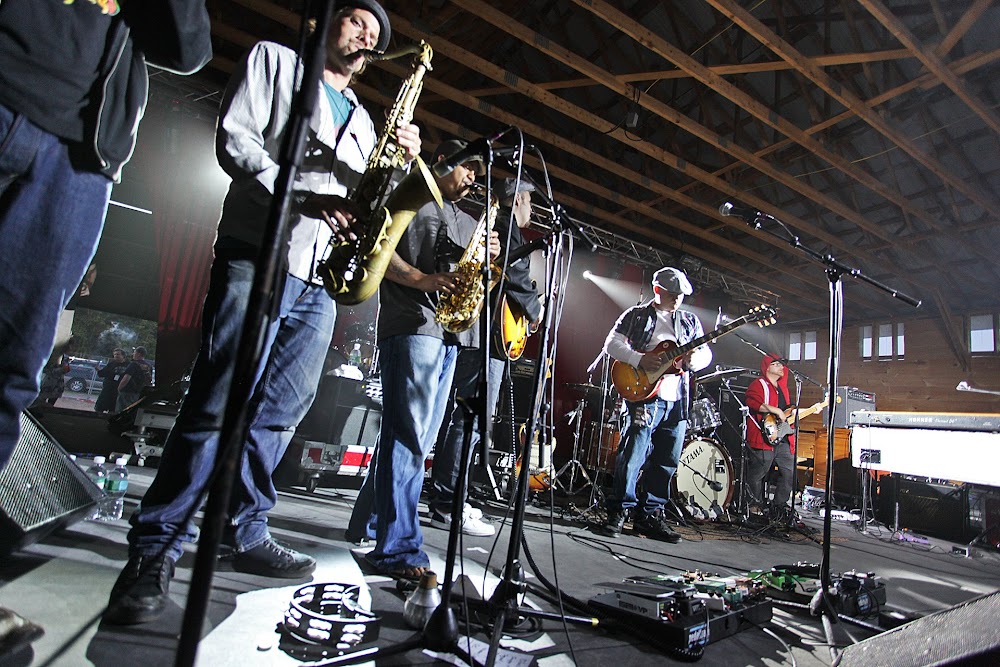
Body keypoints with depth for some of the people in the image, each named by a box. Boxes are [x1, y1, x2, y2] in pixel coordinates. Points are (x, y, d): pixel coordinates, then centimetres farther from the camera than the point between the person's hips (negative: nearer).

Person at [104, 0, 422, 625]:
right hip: (259, 252, -5)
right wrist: (302, 198, -15)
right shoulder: (273, 60, 14)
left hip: (319, 275, 6)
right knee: (219, 402, -10)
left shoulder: (361, 118, 29)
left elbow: (368, 197, 21)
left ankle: (245, 533, 15)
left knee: (281, 410, 4)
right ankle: (155, 546, 2)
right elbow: (235, 136, -1)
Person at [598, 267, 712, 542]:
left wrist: (694, 359, -9)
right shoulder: (636, 315, 7)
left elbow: (706, 352, 15)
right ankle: (619, 511, 5)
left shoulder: (690, 320, 19)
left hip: (677, 400, 5)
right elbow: (612, 343, -1)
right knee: (632, 455, -8)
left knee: (666, 462, 8)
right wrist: (640, 360, -16)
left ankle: (650, 515, 20)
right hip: (644, 395, -5)